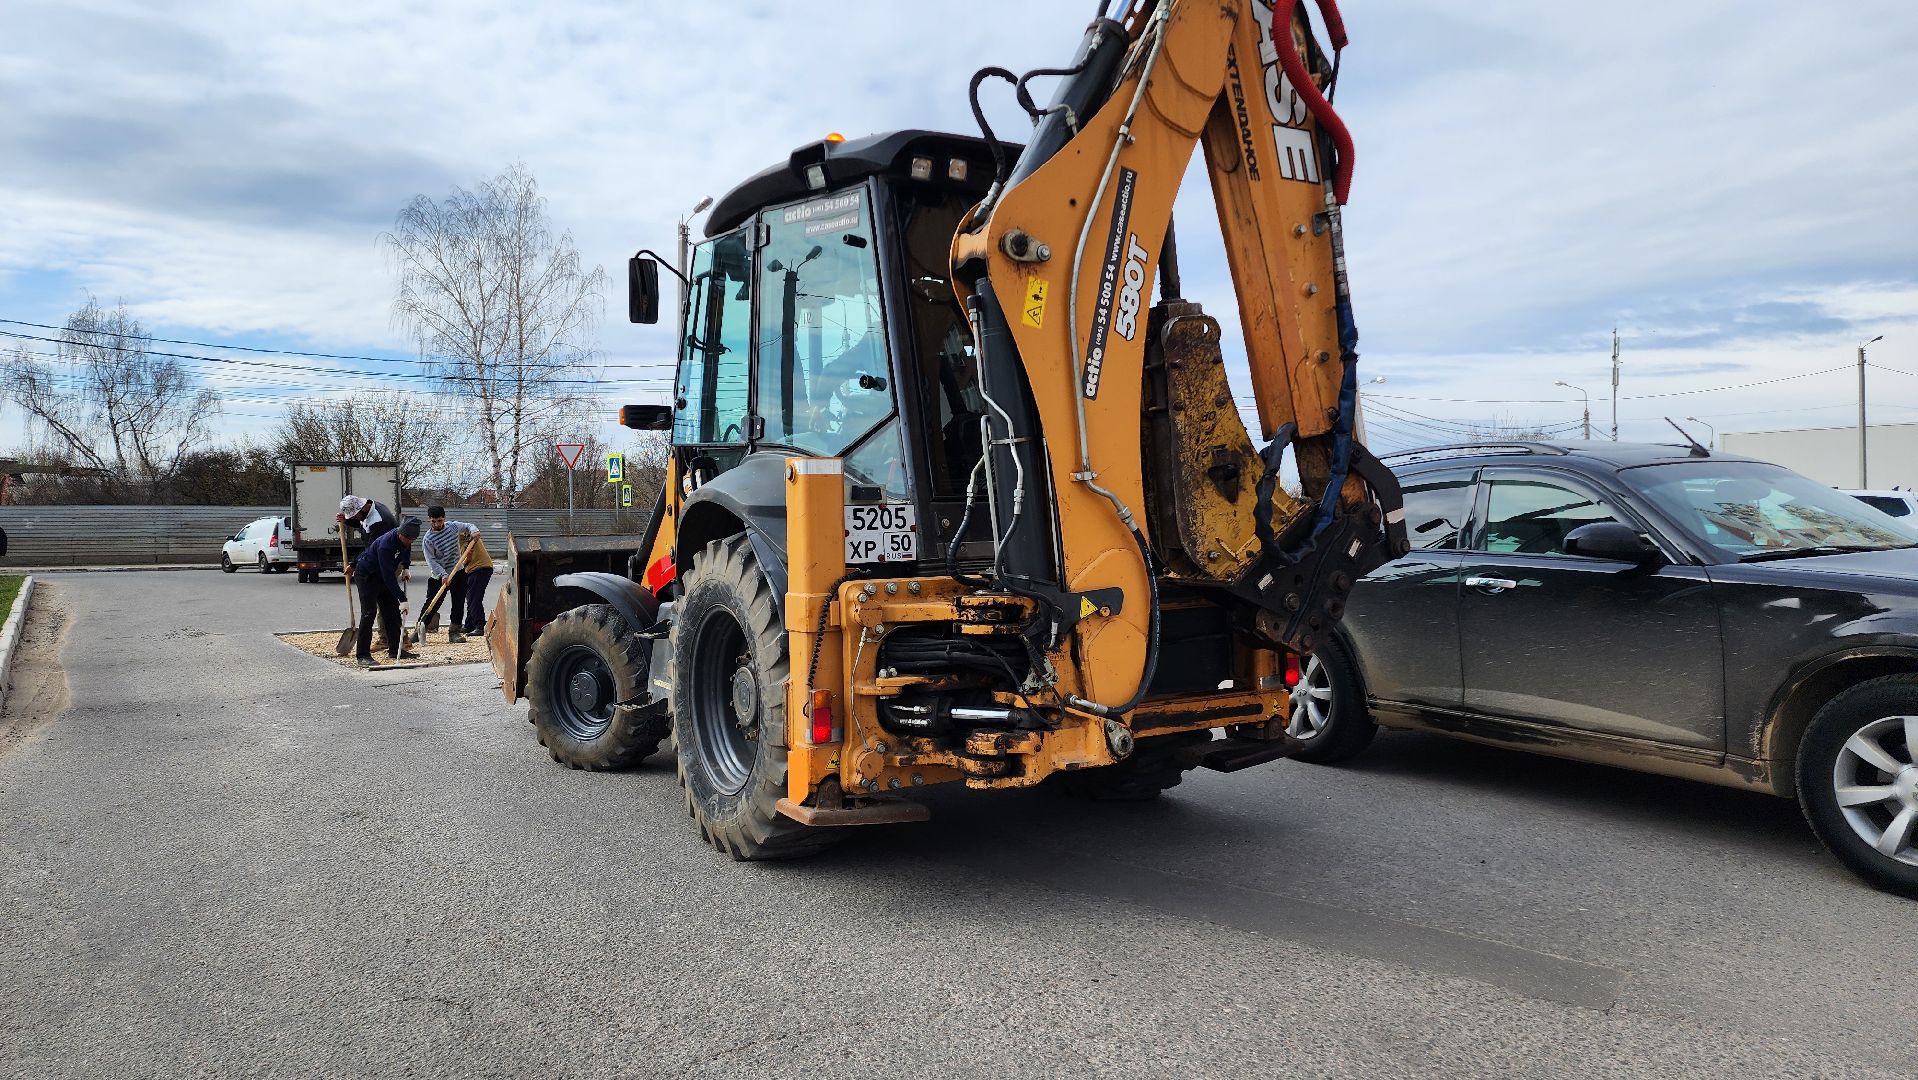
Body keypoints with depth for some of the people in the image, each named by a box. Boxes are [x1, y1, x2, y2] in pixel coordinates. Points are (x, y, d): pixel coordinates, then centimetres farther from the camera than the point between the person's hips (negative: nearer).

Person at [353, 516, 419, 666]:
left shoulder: (405, 540, -8)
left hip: (383, 576, 8)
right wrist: (402, 598, -34)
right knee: (369, 613, -16)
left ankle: (395, 650, 11)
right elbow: (388, 576, -34)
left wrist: (406, 567, 6)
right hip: (366, 576, -8)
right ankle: (363, 655, -16)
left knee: (392, 611, 5)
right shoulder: (386, 544, -34)